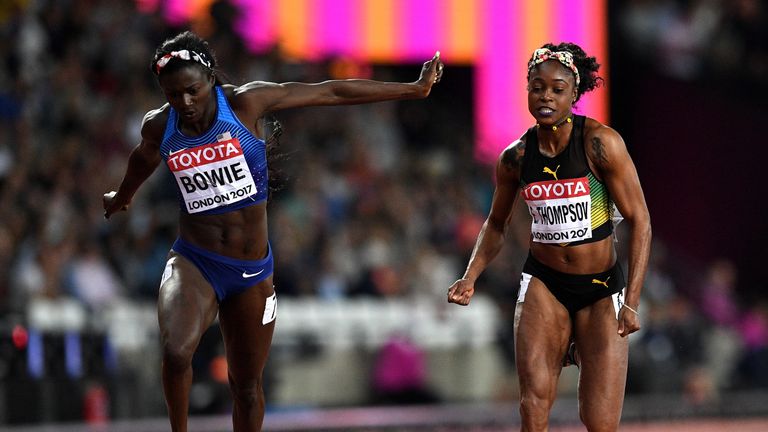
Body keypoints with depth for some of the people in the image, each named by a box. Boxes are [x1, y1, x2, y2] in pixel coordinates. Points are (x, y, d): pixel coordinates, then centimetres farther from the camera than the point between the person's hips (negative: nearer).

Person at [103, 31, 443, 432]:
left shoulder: (245, 103, -9)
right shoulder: (159, 127, -2)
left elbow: (333, 92, -6)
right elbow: (143, 159, 24)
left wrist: (414, 89, -3)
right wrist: (122, 196, 46)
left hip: (252, 270, 1)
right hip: (193, 262, -1)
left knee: (247, 385, 10)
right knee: (175, 352, -29)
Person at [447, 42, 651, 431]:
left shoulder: (600, 143, -13)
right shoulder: (515, 158, -1)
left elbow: (639, 221, -11)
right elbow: (496, 224, 17)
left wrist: (631, 302, -17)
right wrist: (470, 277, 1)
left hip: (601, 288, -2)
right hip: (542, 284, 2)